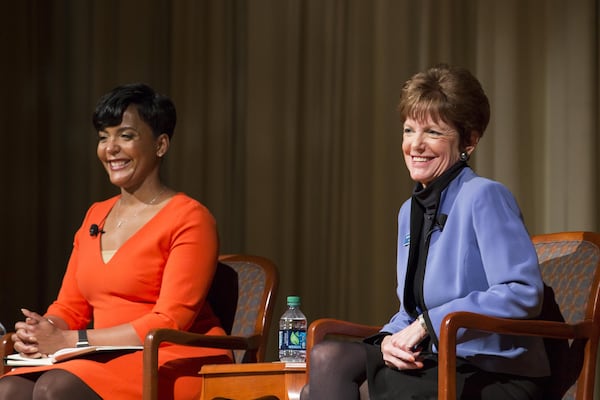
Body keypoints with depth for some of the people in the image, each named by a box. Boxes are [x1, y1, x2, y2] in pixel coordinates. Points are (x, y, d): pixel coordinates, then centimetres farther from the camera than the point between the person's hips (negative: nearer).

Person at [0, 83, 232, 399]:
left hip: (176, 364, -6)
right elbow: (69, 307, 18)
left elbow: (170, 322, -13)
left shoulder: (189, 218, -4)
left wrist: (70, 340, -17)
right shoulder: (95, 216, 19)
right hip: (111, 361, 6)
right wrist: (40, 332, -7)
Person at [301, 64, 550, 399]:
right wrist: (390, 340, -5)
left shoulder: (484, 197, -10)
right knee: (327, 357, -16)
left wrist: (428, 323, -18)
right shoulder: (411, 211, 16)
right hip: (433, 364, 7)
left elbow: (524, 293, -20)